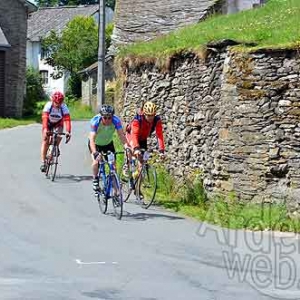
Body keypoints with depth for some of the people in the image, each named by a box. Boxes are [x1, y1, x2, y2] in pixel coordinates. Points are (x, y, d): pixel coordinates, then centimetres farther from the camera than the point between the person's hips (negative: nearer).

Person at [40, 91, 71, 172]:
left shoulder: (64, 107, -28)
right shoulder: (48, 105, -31)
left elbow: (67, 119, -37)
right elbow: (45, 117, -42)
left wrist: (68, 132, -51)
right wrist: (45, 129, -56)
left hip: (58, 123, 1)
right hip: (48, 123, -1)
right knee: (45, 141, -14)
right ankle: (43, 163, -14)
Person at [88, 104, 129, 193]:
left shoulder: (116, 120, -29)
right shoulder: (95, 121, -35)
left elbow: (121, 135, -36)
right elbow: (92, 139, -42)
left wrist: (126, 146, -54)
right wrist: (95, 152, -57)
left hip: (108, 143, 2)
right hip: (96, 143, -2)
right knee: (96, 161, -26)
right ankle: (95, 179, 1)